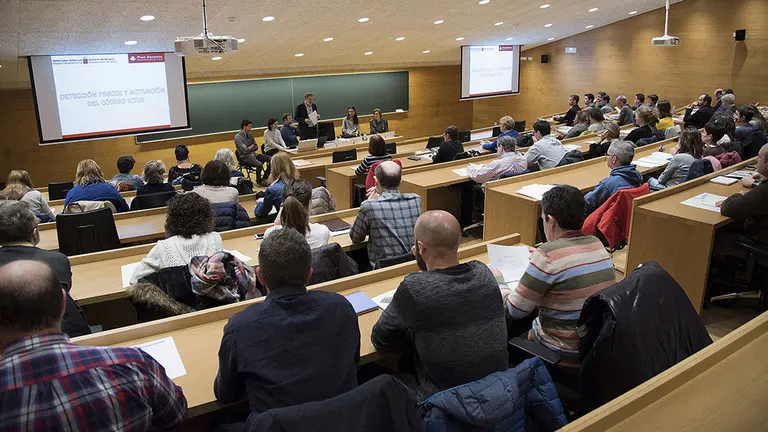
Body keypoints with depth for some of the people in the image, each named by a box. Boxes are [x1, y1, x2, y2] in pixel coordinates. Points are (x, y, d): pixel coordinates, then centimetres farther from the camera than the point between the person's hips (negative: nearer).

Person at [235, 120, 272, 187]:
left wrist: (250, 148, -8)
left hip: (253, 154, 8)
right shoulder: (238, 137, -13)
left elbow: (256, 147, 13)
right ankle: (259, 181, -6)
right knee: (259, 164, -32)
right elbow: (245, 150, -20)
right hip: (245, 157, -8)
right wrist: (252, 146, -3)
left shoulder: (250, 135, 10)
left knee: (270, 159, -7)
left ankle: (264, 178, 4)